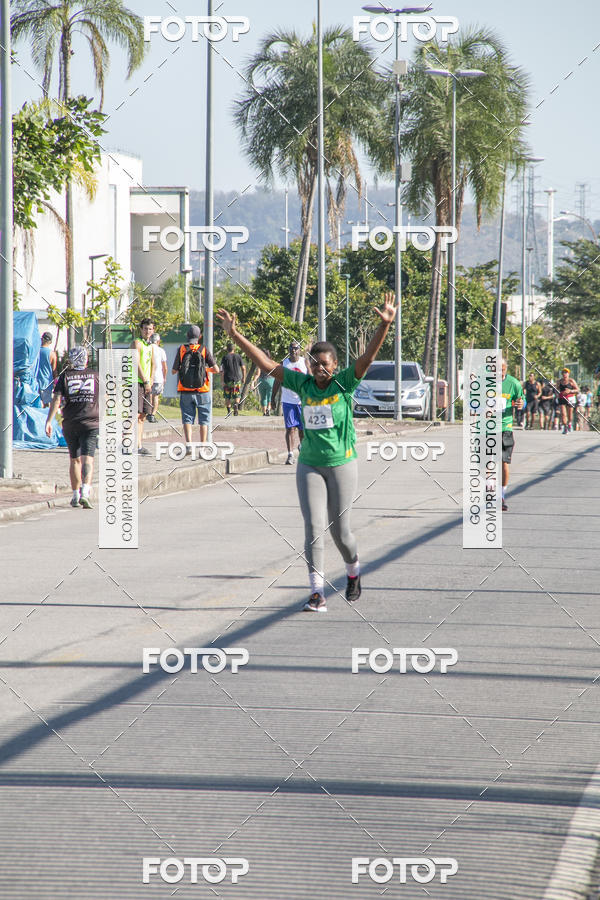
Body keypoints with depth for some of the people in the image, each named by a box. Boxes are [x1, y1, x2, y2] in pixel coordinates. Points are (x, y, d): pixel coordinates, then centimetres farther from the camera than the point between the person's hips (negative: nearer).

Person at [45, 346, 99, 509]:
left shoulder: (65, 376, 3)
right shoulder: (95, 375, 5)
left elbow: (56, 399, -7)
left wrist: (49, 421, -9)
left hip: (70, 423, 1)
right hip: (91, 423, -1)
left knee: (75, 460, 15)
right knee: (87, 459, -8)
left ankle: (76, 495, 20)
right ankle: (85, 492, -28)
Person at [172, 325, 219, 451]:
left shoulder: (181, 350, -1)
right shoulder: (204, 350, -4)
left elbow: (174, 371, 2)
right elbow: (216, 370, -5)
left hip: (186, 392, 0)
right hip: (202, 392, 0)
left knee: (187, 418, 5)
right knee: (203, 420, 9)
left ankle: (188, 444, -13)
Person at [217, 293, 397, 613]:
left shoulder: (345, 383, -7)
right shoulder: (303, 384, 0)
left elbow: (368, 357, -20)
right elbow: (265, 363, 0)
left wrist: (384, 326, -36)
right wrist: (235, 334, -6)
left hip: (342, 465, -2)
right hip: (309, 466, 2)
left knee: (340, 530, 5)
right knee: (314, 527, -8)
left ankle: (353, 571, 36)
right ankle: (317, 593, -10)